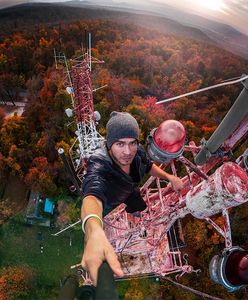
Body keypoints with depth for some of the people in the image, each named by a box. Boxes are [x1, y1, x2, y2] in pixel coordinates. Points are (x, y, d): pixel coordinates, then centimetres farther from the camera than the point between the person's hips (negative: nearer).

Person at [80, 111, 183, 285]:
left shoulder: (137, 152, -31)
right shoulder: (98, 165, -49)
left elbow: (148, 166, -6)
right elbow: (93, 194, -70)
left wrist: (169, 177, -21)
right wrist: (94, 232, -90)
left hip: (129, 191, 5)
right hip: (108, 199, -5)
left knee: (143, 211, 26)